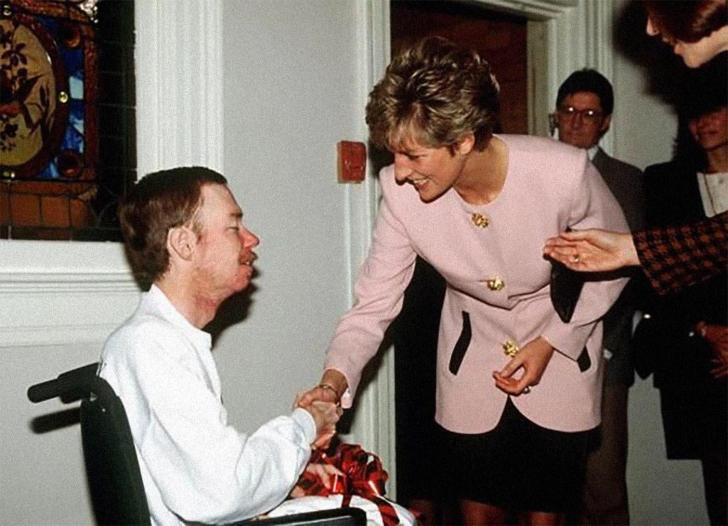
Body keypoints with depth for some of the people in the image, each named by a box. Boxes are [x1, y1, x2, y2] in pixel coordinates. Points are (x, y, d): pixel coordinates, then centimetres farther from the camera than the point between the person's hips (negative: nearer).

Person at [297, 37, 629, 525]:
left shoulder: (565, 172, -28)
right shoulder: (401, 192, -22)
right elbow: (373, 304, -14)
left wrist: (551, 343, -15)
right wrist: (334, 380, -31)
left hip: (562, 344, -1)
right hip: (472, 351, 2)